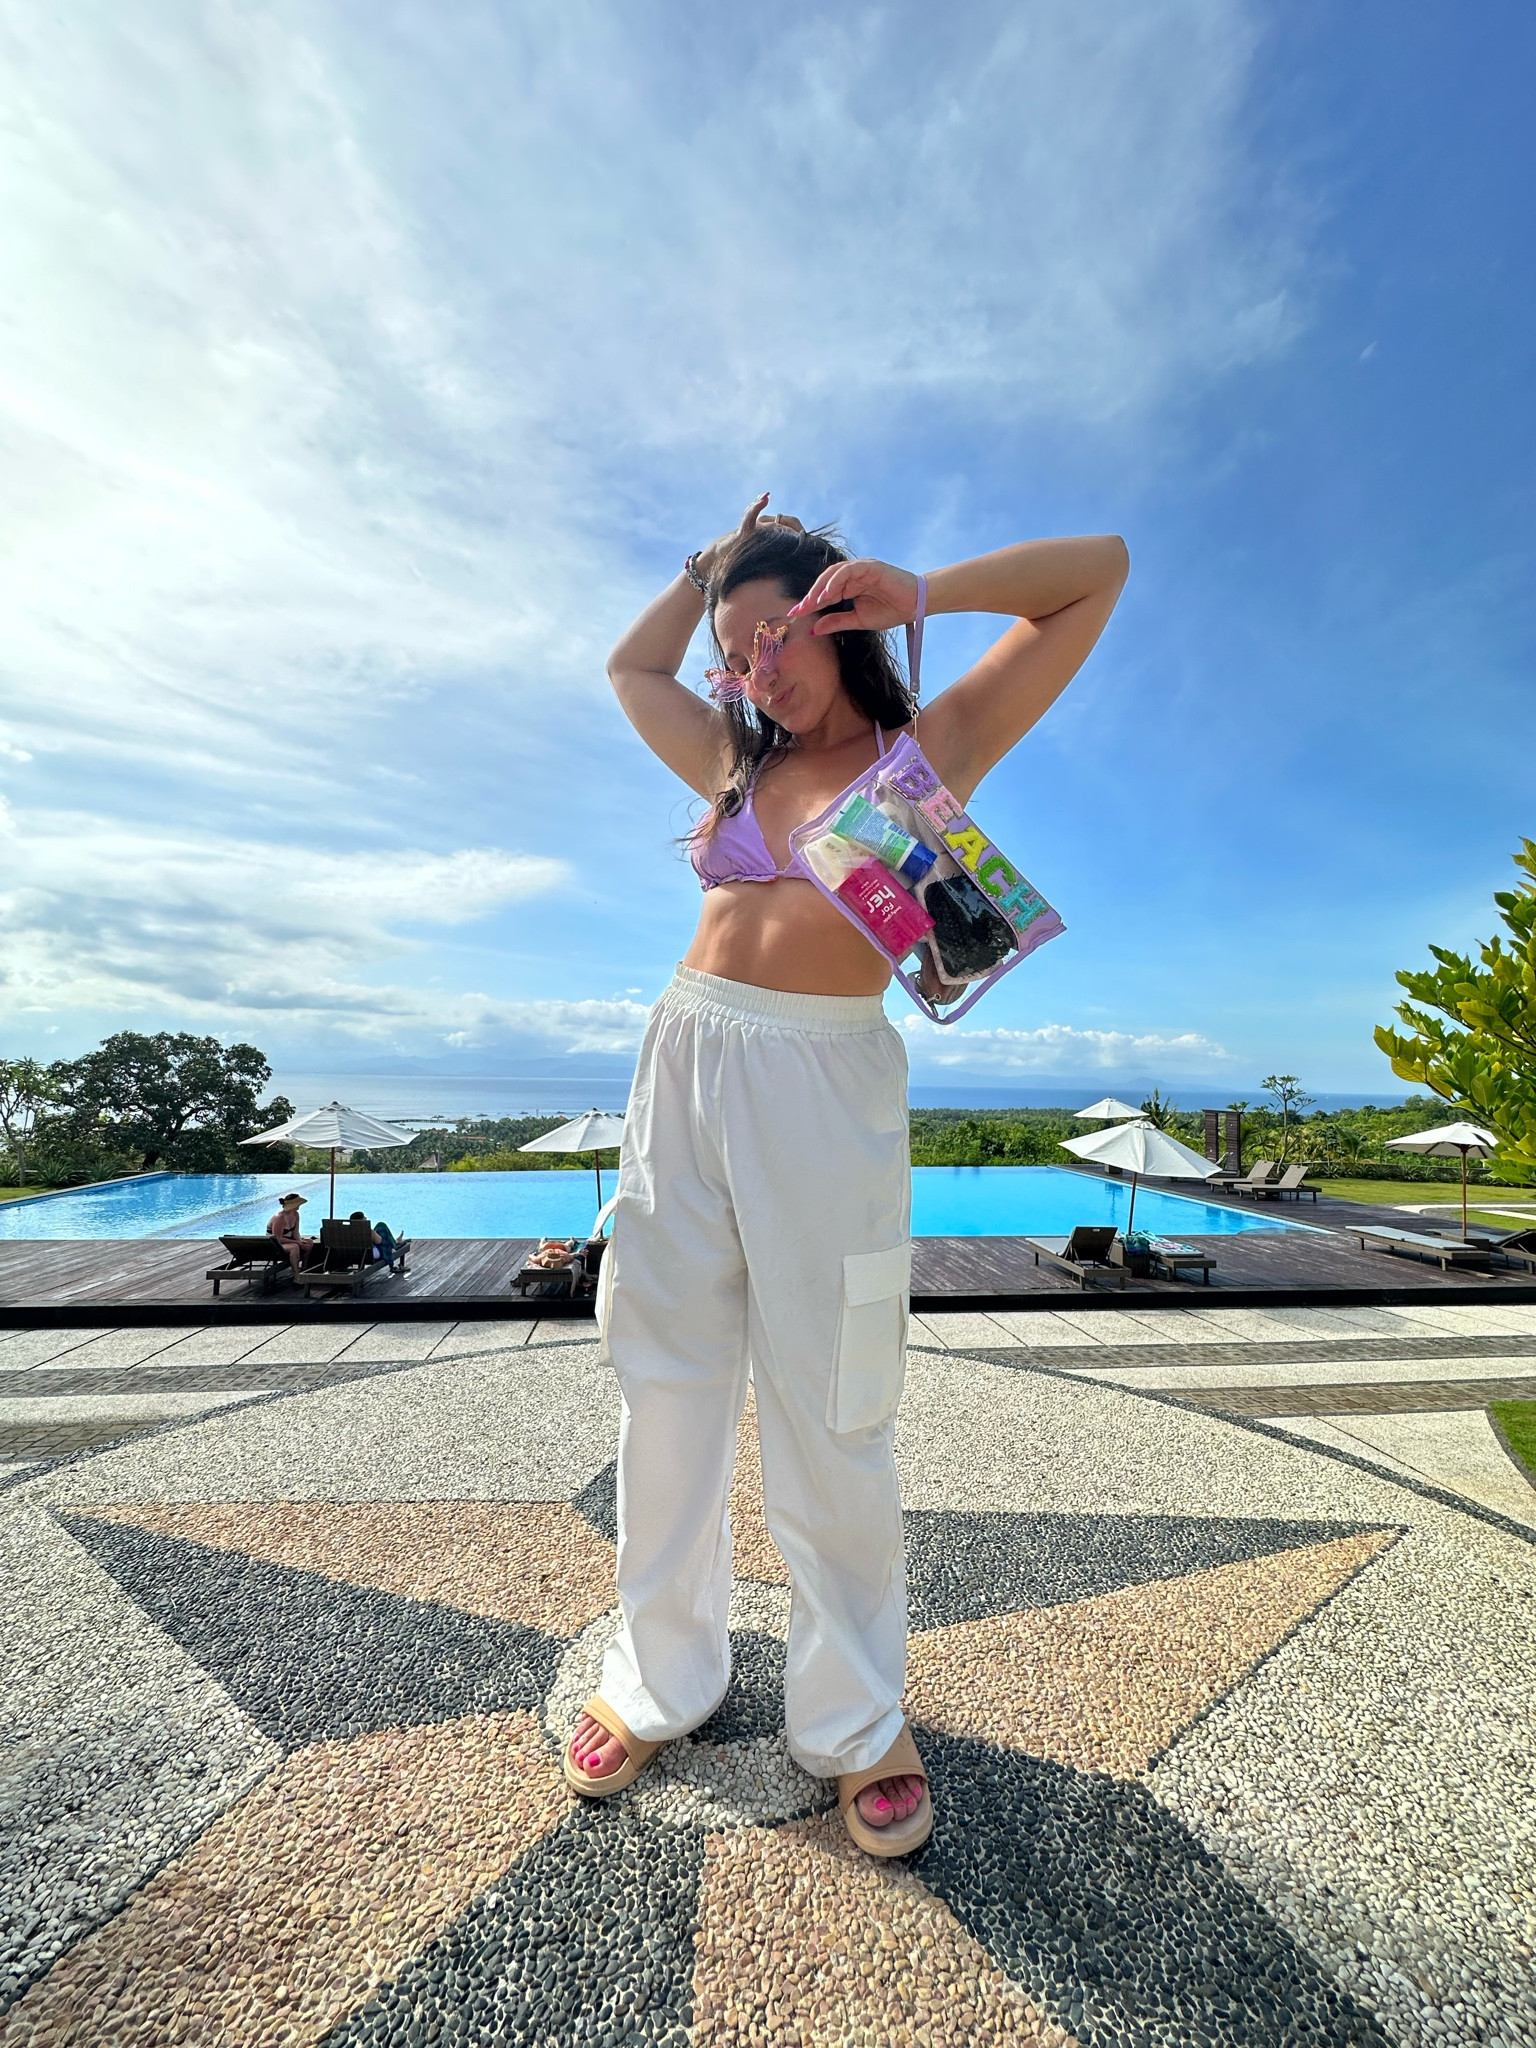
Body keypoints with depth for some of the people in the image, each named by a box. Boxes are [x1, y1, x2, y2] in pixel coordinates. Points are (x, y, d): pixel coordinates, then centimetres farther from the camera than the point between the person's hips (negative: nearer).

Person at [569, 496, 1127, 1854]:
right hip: (689, 1059, 5)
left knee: (829, 1408, 4)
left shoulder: (930, 751, 9)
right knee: (669, 1384, 10)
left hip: (830, 1086, -4)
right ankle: (660, 1678, 33)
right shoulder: (734, 765, 20)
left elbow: (1099, 570, 12)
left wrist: (918, 592, 4)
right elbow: (632, 667, 38)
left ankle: (858, 1720, 29)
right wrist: (708, 566, 32)